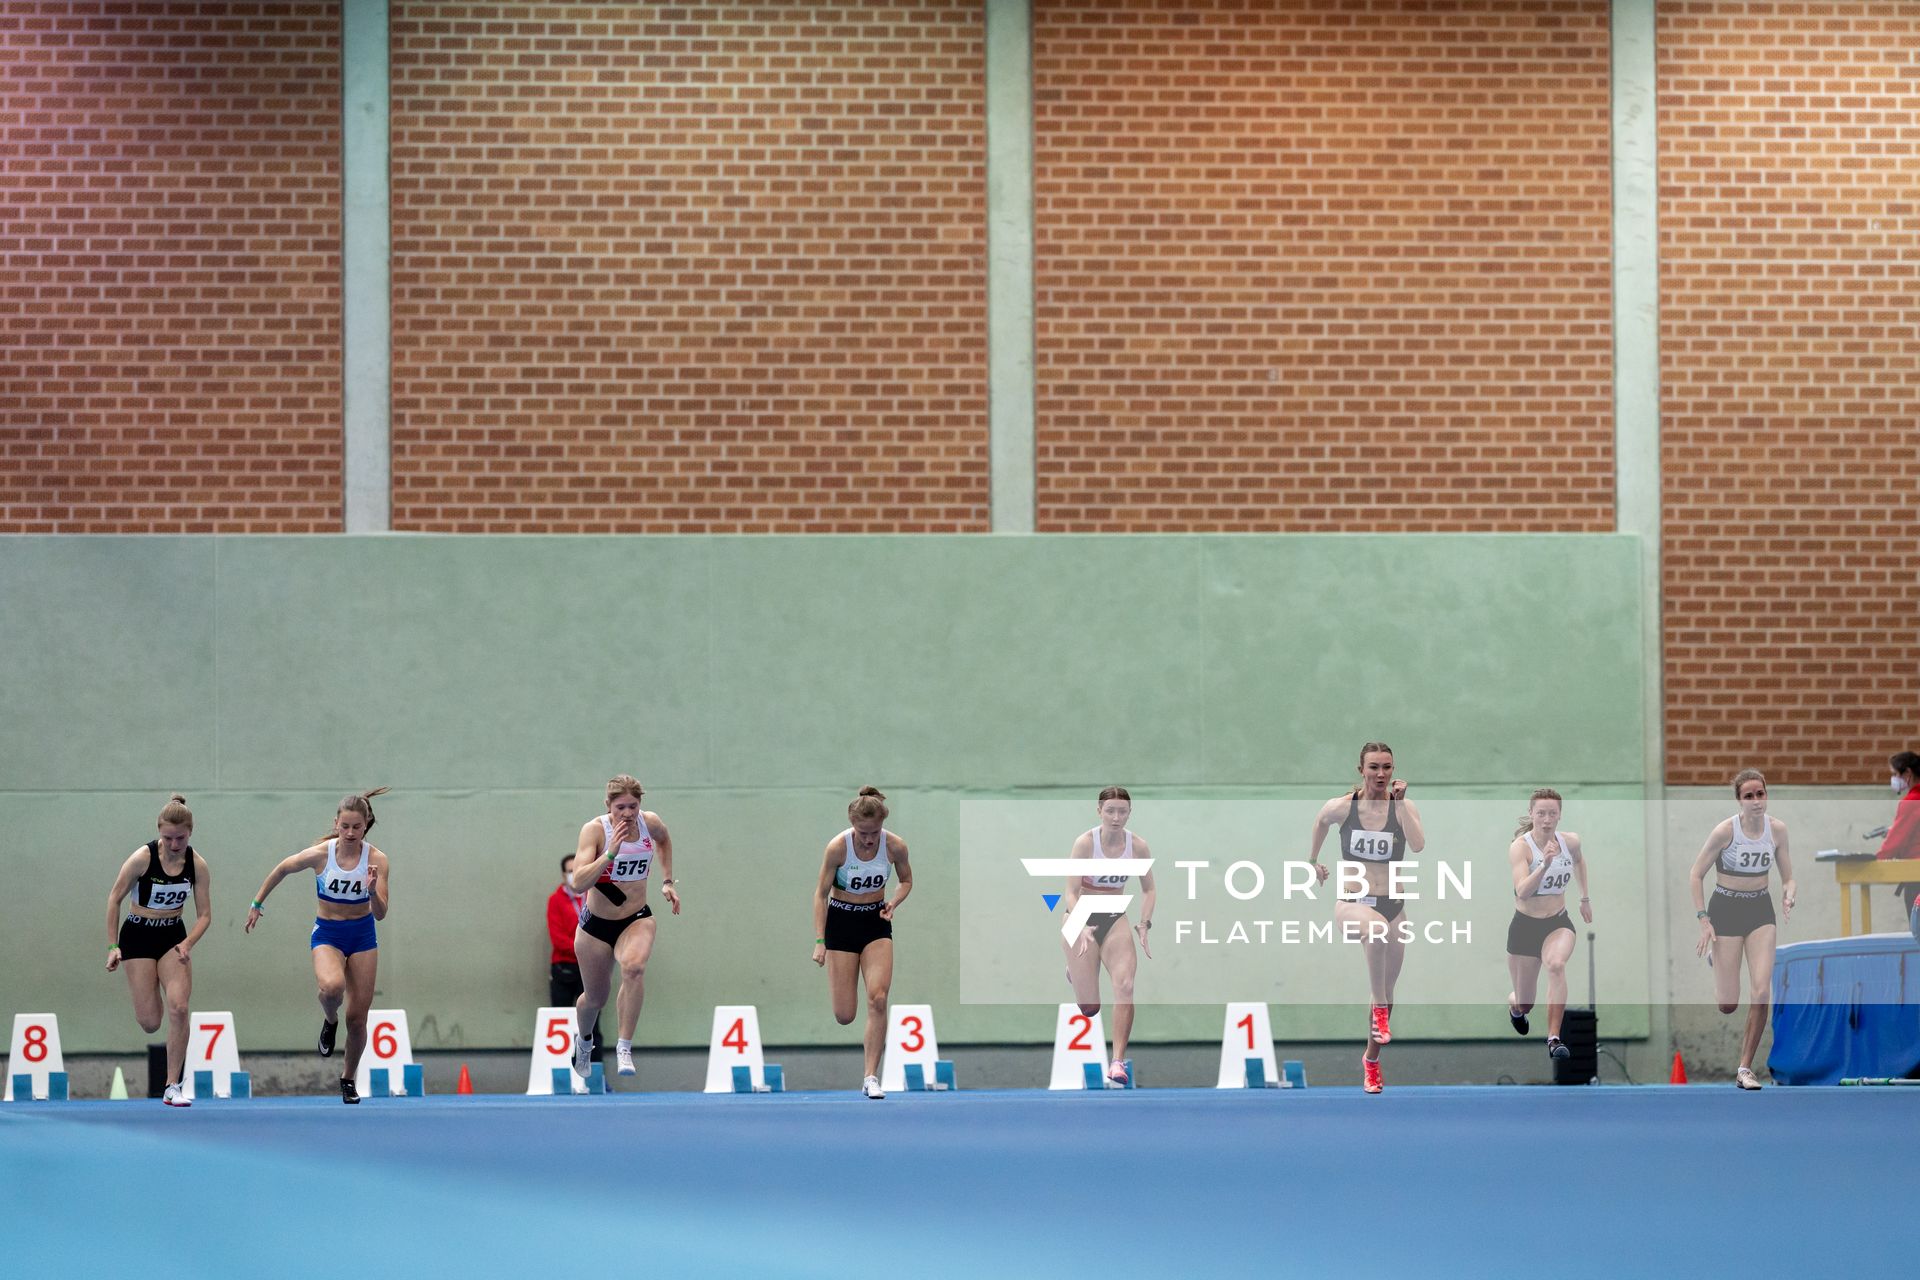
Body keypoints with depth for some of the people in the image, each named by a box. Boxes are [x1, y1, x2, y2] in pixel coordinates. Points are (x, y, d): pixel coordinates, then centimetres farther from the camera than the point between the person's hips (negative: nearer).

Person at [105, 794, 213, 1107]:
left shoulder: (197, 864, -9)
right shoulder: (143, 858, -17)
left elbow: (204, 914, -2)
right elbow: (114, 898, -6)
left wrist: (188, 943, -20)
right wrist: (113, 946, -7)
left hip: (173, 935, 2)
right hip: (138, 935, -2)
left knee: (179, 1008, -17)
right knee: (149, 1022, -7)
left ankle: (173, 1087, -10)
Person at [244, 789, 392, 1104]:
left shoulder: (377, 860, -15)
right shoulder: (320, 854, -16)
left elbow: (380, 914, -17)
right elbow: (282, 869, 3)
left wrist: (373, 892, -37)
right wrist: (257, 903, 9)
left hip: (362, 936, 1)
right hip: (327, 933, -1)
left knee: (357, 1017, 1)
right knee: (332, 986, -35)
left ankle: (348, 1078, 25)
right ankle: (329, 1020, 1)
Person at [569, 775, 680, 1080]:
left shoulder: (650, 823, -8)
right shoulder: (595, 829, -19)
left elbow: (664, 840, 19)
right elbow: (578, 882, -30)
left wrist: (667, 880, 14)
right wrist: (610, 853, -38)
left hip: (637, 920, 1)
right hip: (597, 924, -1)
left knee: (634, 966, -33)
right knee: (595, 998, 14)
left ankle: (624, 1048, -28)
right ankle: (584, 1040, 50)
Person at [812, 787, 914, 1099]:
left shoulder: (895, 846, -13)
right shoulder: (838, 847, -19)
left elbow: (906, 881, 7)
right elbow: (821, 893, -10)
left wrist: (894, 902, -15)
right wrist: (819, 941, -14)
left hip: (876, 921, 2)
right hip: (841, 920, -2)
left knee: (878, 998, -18)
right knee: (844, 1016, -5)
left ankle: (871, 1077, -11)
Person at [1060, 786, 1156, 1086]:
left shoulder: (1138, 846, -8)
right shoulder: (1086, 842, -17)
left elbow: (1148, 890, 6)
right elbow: (1071, 892, -17)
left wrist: (1144, 924, -8)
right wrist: (1082, 928, -31)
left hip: (1115, 920, 2)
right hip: (1081, 918, -2)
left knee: (1125, 986, -21)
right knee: (1089, 1008, -4)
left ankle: (1118, 1060, -14)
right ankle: (1076, 972, 33)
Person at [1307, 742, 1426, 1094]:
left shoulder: (1404, 807, -6)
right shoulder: (1341, 807, -6)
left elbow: (1418, 846, -23)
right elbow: (1320, 823, 18)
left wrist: (1399, 803, -24)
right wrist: (1313, 861, 27)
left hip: (1392, 905, 2)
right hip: (1352, 903, -2)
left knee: (1387, 991, 11)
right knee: (1378, 929, -40)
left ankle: (1371, 1059, 32)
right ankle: (1380, 1010, -30)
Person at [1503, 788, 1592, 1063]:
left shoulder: (1570, 841, -4)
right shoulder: (1520, 847, -18)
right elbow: (1522, 891, -33)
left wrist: (1585, 897, 23)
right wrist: (1545, 865, -44)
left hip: (1559, 923, 2)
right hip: (1525, 926, -2)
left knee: (1556, 964, -34)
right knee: (1525, 1004, 10)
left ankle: (1554, 1039, -31)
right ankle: (1515, 1005, 51)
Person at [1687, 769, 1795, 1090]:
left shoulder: (1777, 829, -5)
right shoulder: (1725, 831, -16)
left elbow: (1788, 878, 5)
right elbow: (1696, 875, -7)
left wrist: (1788, 897, -18)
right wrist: (1703, 920, -13)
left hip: (1761, 909, 3)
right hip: (1726, 908, -3)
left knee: (1761, 994, -13)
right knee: (1728, 1005, 1)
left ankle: (1745, 1069, -1)